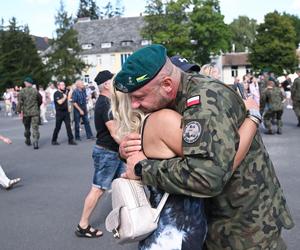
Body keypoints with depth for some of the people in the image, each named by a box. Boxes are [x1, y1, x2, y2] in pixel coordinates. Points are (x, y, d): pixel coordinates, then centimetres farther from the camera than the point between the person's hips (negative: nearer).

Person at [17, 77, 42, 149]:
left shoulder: (22, 91, -6)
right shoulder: (35, 91, -3)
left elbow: (20, 102, -11)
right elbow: (40, 100, 7)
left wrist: (19, 111, -5)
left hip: (26, 112, 1)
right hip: (35, 112, -1)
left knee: (27, 128, 18)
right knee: (35, 127, -3)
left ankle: (28, 141, 32)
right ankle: (35, 142, -18)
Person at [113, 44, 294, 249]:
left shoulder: (205, 98, -29)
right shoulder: (168, 103, -1)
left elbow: (207, 175, -42)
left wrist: (143, 168, -28)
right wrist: (128, 149, -12)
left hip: (247, 221, -7)